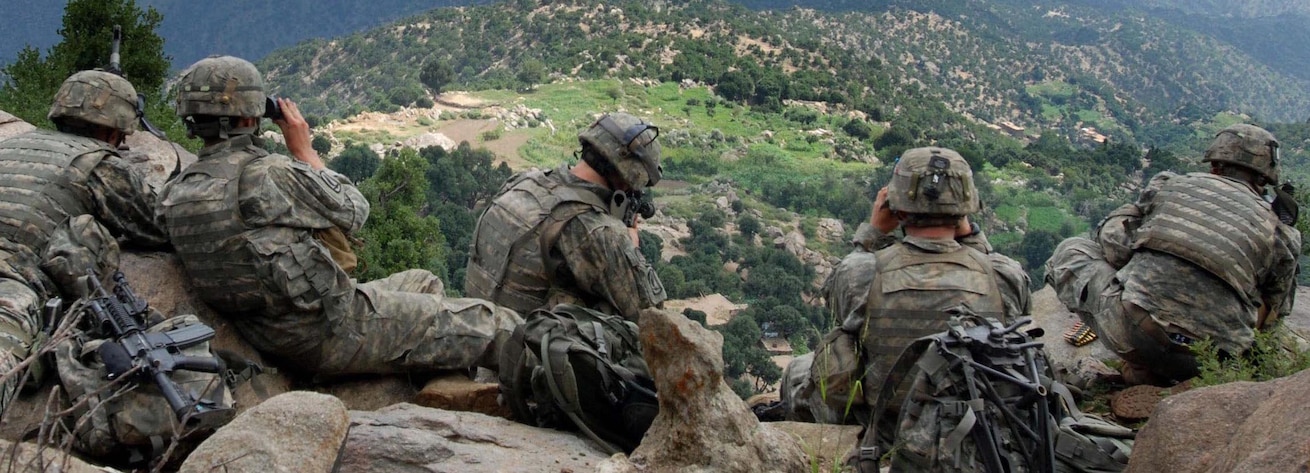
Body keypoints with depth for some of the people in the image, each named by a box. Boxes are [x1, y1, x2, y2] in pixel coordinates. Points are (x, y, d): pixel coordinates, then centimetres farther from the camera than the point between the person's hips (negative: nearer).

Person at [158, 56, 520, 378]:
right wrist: (304, 149, 5)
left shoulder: (174, 197, 0)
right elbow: (352, 212, -4)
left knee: (423, 283, 28)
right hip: (332, 332, -9)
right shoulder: (268, 175, -21)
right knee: (495, 327, 2)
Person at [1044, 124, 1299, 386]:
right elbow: (1274, 311, 27)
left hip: (1132, 328, -1)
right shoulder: (1278, 234, 19)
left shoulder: (1171, 184, 17)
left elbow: (1111, 240, 15)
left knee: (1070, 251, 23)